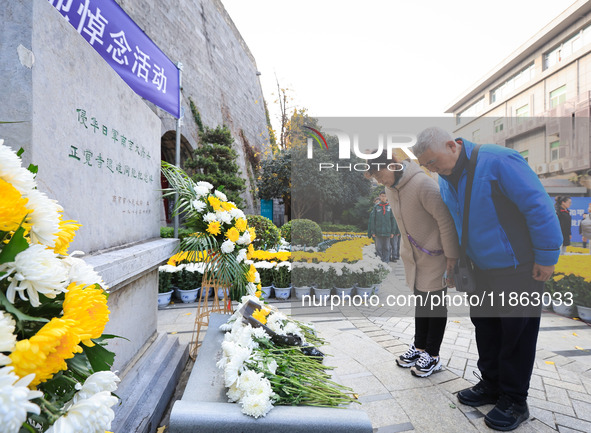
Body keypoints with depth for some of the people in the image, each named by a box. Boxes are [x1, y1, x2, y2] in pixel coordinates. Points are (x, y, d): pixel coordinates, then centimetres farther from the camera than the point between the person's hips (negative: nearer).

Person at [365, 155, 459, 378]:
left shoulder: (423, 184, -25)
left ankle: (432, 355, 24)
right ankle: (419, 347, 35)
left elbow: (445, 219, -22)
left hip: (434, 256, -7)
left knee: (435, 302, 7)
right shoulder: (390, 188, 2)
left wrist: (452, 256, -17)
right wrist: (408, 249, 15)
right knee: (420, 301, 18)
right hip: (413, 256, 8)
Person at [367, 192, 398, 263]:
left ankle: (385, 262, 13)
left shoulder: (389, 207, 5)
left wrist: (393, 232, 1)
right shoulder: (376, 207, 4)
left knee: (386, 248, 5)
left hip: (387, 232, 1)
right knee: (379, 248, 3)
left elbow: (393, 219, 6)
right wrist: (372, 232, -2)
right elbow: (372, 219, 3)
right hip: (378, 232, 0)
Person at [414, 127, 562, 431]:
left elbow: (539, 206, -20)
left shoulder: (497, 161, -21)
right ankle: (492, 385, 35)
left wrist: (547, 258, -16)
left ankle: (514, 402, 24)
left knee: (516, 332, 6)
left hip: (520, 267, -7)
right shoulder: (445, 179, 4)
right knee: (484, 326, 15)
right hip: (483, 268, 8)